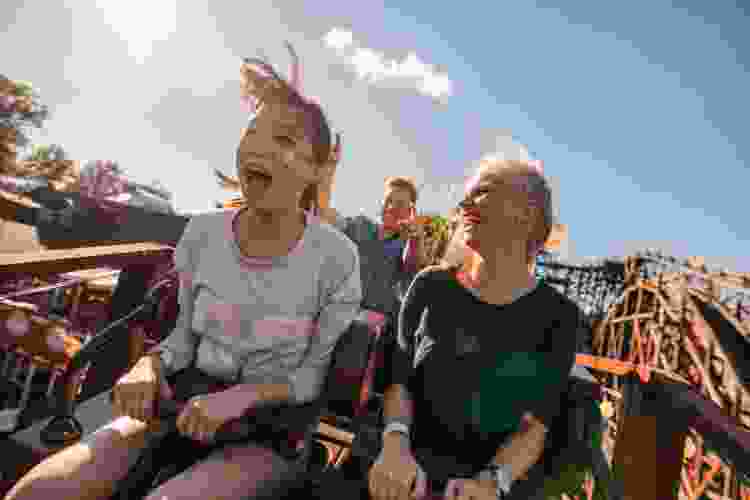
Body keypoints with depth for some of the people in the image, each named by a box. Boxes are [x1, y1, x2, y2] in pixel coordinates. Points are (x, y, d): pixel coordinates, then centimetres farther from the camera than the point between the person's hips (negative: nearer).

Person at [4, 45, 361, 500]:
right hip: (194, 409, 4)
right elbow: (188, 335, 4)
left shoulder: (339, 260, -17)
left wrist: (241, 396, -26)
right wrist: (150, 367, -17)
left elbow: (317, 375, -9)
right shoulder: (204, 235, -6)